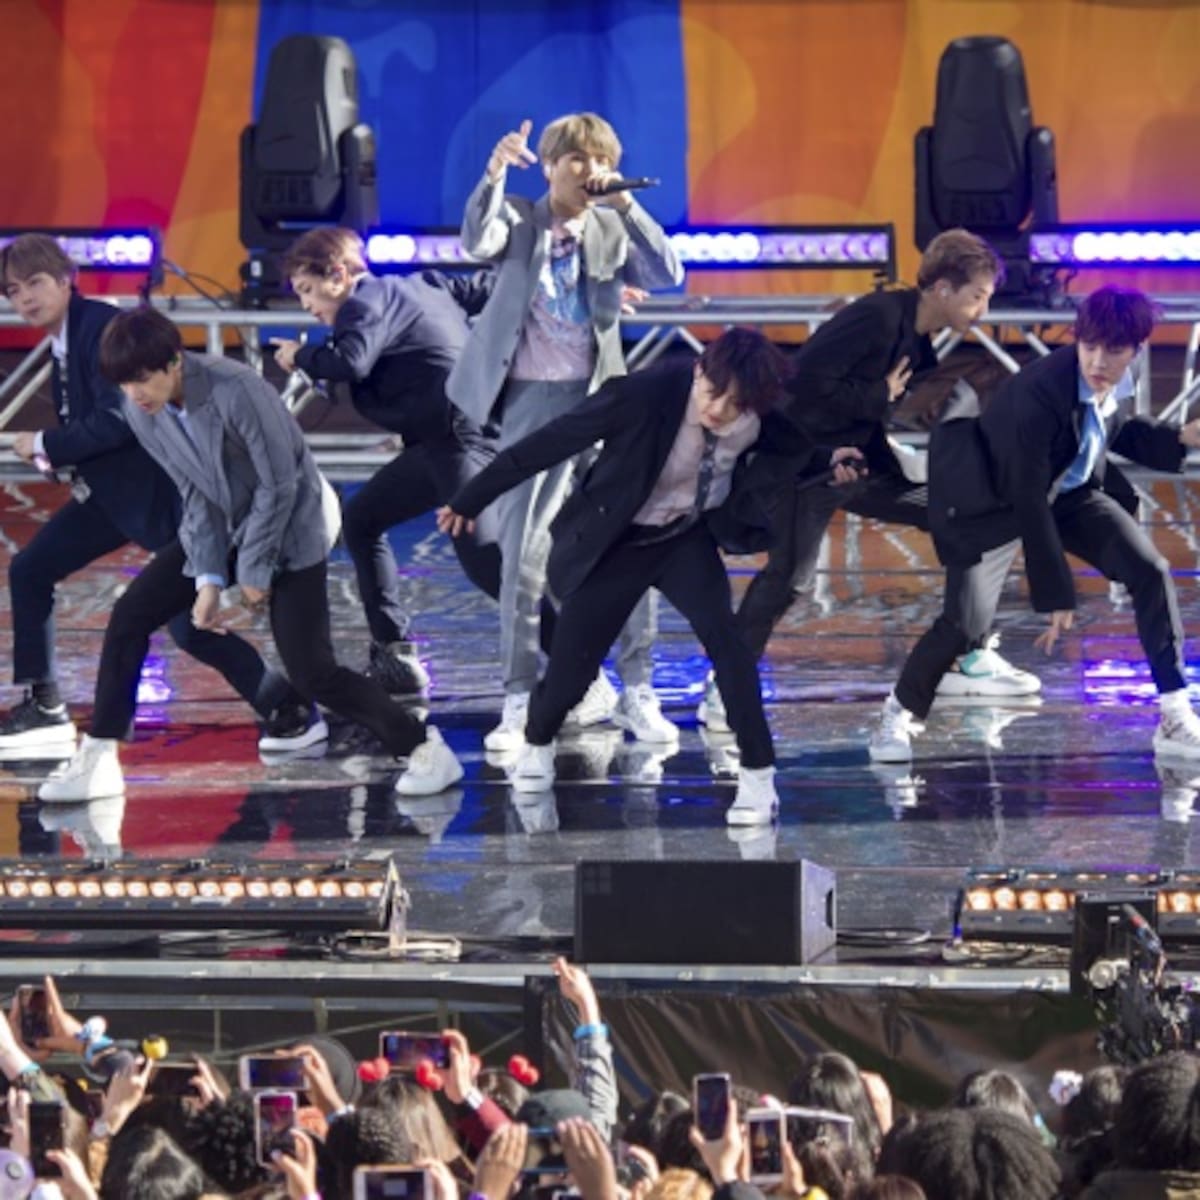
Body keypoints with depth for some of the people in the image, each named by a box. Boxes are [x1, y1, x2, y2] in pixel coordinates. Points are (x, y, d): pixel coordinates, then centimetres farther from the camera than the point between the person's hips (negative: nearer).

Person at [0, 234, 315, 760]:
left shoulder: (102, 327, -20)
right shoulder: (62, 342, 10)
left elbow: (117, 420, -26)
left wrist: (45, 445, -16)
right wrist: (54, 457, -3)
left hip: (160, 490, -10)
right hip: (112, 492, 10)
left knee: (189, 625, -9)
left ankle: (289, 711, 4)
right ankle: (45, 709, 14)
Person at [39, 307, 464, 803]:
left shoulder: (238, 392, -31)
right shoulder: (140, 412, -12)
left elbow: (278, 486, -22)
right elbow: (195, 494, -4)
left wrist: (255, 571, -15)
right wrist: (209, 578, -12)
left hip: (287, 530, -6)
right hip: (221, 530, 6)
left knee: (311, 673, -13)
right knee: (130, 614, -5)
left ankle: (424, 747, 2)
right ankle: (97, 759, 4)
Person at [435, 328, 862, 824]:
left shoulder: (759, 421, -20)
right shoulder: (644, 396, -33)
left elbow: (792, 450, 9)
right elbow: (549, 442, -24)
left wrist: (827, 460, -7)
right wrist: (471, 500, -19)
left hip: (688, 540, 2)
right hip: (616, 542, -2)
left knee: (722, 634, -21)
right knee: (572, 661, 3)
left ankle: (758, 776, -9)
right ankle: (536, 746, 38)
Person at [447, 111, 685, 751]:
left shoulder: (612, 230, 8)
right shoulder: (519, 221, 2)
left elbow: (668, 275, -6)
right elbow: (478, 242, -20)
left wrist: (624, 204, -13)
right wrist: (494, 174, -36)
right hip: (533, 398, -2)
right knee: (523, 552, -3)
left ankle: (637, 692, 6)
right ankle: (520, 700, 4)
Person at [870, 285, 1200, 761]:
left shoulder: (1120, 383, -16)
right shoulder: (1036, 394, -36)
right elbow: (1028, 503, -30)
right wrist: (1055, 594, -26)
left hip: (1071, 491, 7)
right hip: (997, 500, -6)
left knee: (1151, 571, -8)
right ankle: (899, 713, 11)